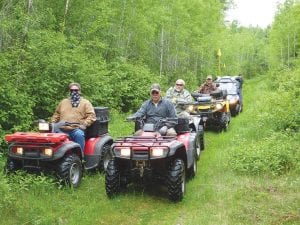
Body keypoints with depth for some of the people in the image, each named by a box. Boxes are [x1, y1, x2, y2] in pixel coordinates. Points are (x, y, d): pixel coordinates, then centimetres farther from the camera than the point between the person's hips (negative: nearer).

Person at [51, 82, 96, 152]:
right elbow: (56, 115, 30)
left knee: (79, 135, -36)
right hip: (62, 130, 4)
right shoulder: (63, 102, 27)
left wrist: (85, 124, -13)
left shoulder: (85, 102, 13)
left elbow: (91, 115, 2)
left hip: (77, 129, -3)